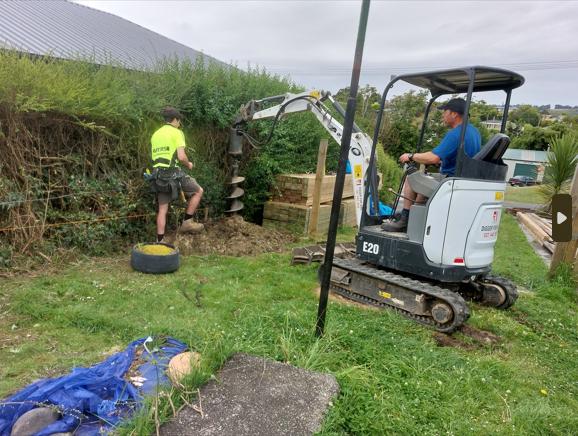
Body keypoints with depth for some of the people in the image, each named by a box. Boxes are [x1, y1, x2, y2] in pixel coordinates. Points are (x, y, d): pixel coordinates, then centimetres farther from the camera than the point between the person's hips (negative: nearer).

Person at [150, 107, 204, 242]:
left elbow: (154, 157, 19)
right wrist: (189, 164, 6)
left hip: (158, 175, 7)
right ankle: (187, 222, 9)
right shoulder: (176, 132, -3)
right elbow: (181, 156, -13)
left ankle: (160, 241, 13)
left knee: (162, 209, 11)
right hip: (172, 173, -7)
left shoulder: (155, 134, 18)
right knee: (198, 191, 12)